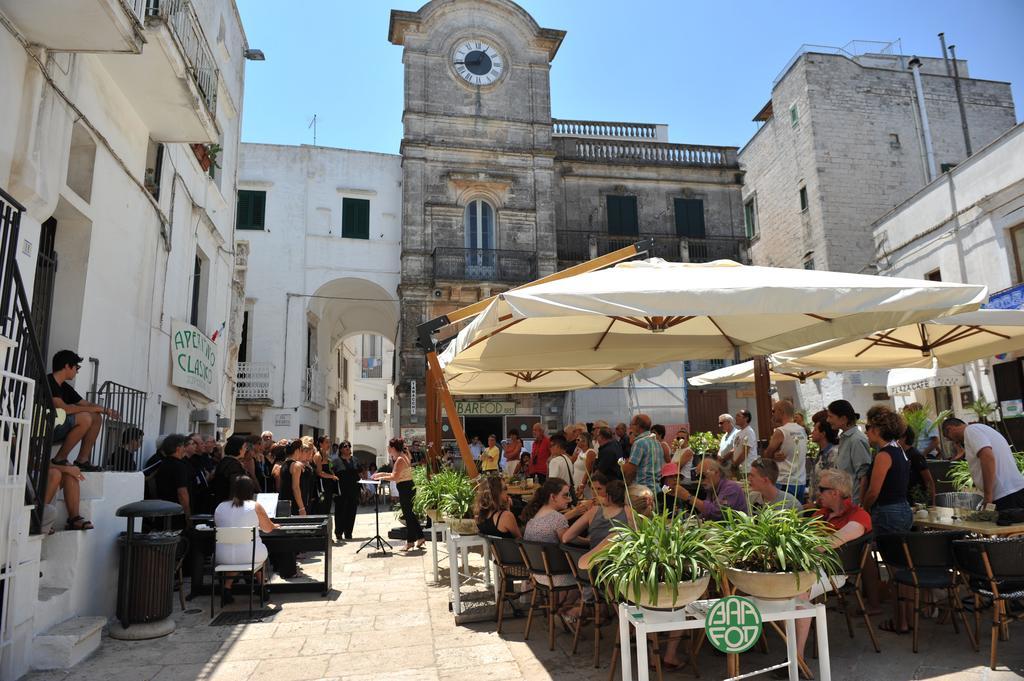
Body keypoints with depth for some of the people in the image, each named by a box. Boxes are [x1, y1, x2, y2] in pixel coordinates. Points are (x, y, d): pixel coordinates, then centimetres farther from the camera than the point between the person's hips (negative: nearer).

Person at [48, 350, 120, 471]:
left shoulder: (65, 387, 13)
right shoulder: (48, 382, -15)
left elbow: (86, 404, 20)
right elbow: (63, 408, -26)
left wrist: (105, 410, 1)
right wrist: (94, 409, -18)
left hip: (57, 427, 9)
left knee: (97, 418, 4)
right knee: (85, 418, -26)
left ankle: (82, 459, 1)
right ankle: (59, 459, -14)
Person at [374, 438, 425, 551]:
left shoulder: (400, 459, -17)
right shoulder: (403, 457, 13)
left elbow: (395, 477, -22)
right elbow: (396, 474, 19)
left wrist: (381, 477, -11)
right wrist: (382, 474, 17)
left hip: (405, 489, -10)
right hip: (408, 488, 10)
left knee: (408, 514, 1)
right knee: (409, 513, 16)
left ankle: (410, 541, 11)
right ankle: (420, 537, 22)